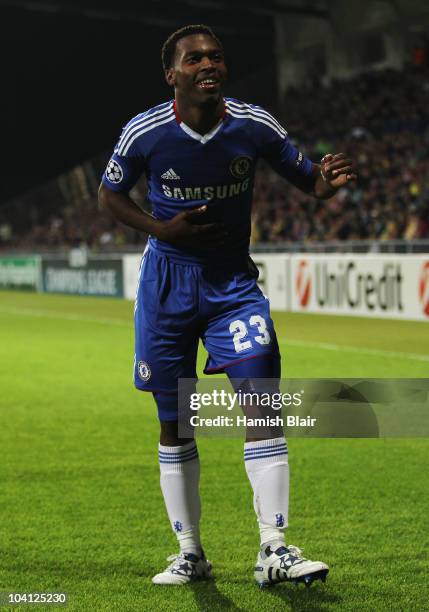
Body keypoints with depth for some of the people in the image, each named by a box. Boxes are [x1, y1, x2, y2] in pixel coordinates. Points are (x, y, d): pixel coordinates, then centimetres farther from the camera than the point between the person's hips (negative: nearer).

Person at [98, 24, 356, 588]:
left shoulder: (255, 126, -8)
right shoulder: (144, 133, -10)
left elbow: (306, 179, 3)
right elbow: (109, 195, 5)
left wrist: (327, 182, -22)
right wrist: (160, 229, -13)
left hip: (233, 282, 0)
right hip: (167, 283, 0)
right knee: (173, 425, 6)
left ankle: (273, 550, -8)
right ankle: (190, 555, 20)